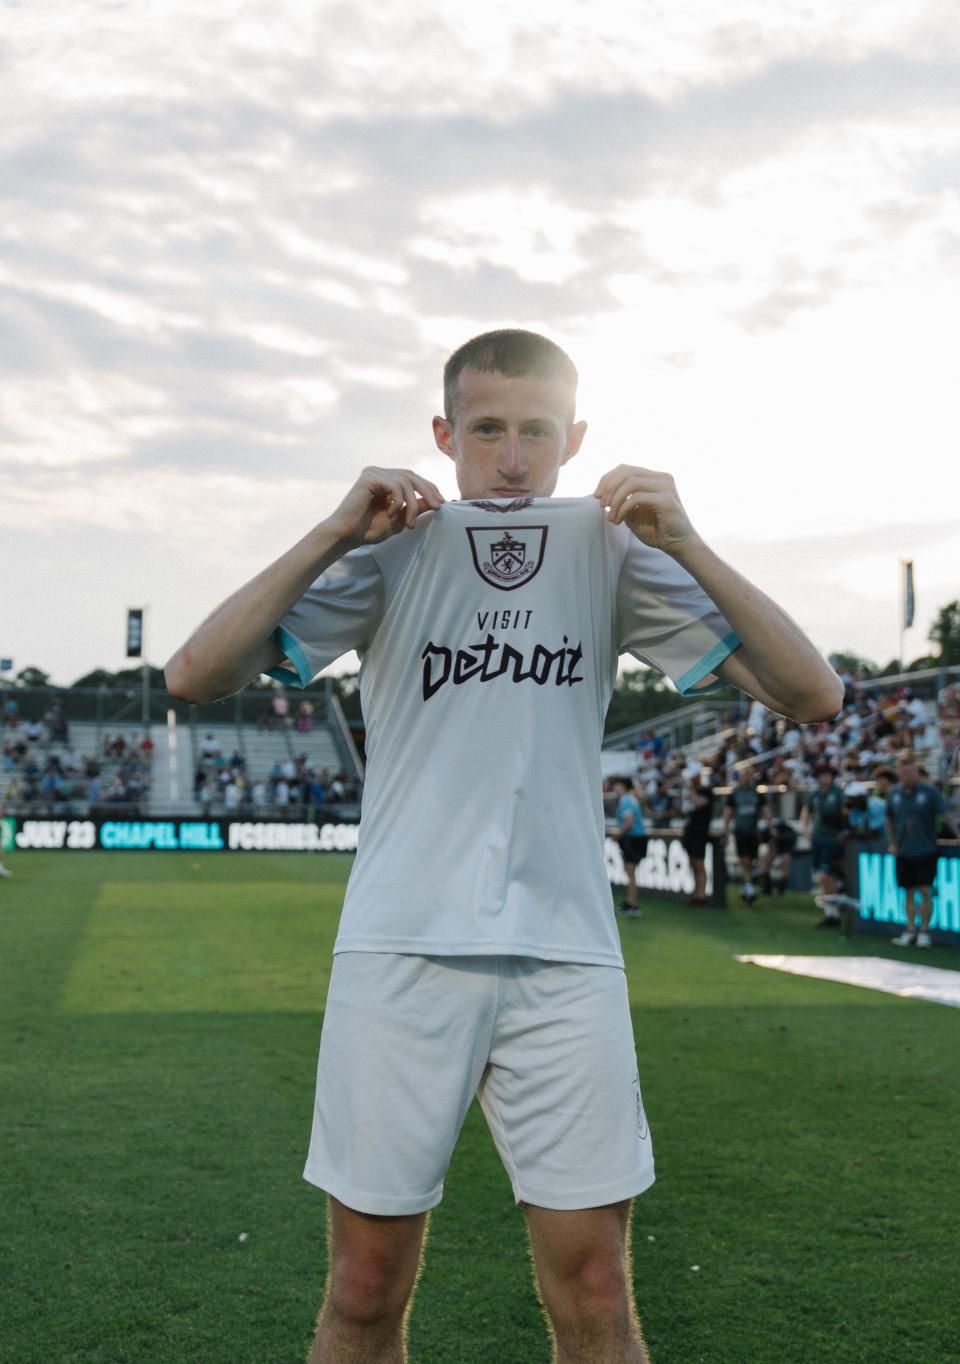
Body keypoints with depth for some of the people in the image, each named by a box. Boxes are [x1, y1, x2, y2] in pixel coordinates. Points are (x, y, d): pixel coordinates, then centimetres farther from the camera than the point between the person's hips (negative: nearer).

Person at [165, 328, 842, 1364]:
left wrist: (686, 546, -11)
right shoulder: (395, 548, 4)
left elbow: (812, 696, 0)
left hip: (566, 959, 1)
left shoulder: (608, 547, 6)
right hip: (400, 950, 0)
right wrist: (333, 536, -12)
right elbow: (195, 677, -5)